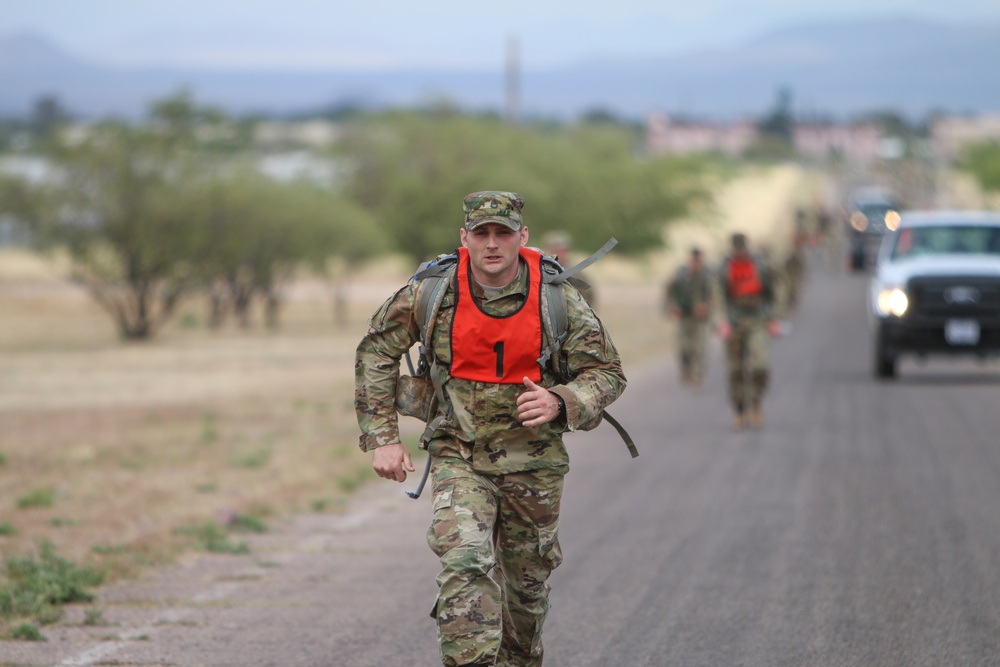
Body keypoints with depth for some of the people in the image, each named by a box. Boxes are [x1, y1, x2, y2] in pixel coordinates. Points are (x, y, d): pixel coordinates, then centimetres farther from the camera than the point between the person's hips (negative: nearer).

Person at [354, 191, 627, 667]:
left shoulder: (557, 297, -10)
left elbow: (607, 373, -3)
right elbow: (376, 351, 3)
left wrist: (559, 402, -24)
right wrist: (381, 437, -3)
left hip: (533, 461, 1)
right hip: (458, 455, -1)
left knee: (527, 581, 14)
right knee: (464, 561, -24)